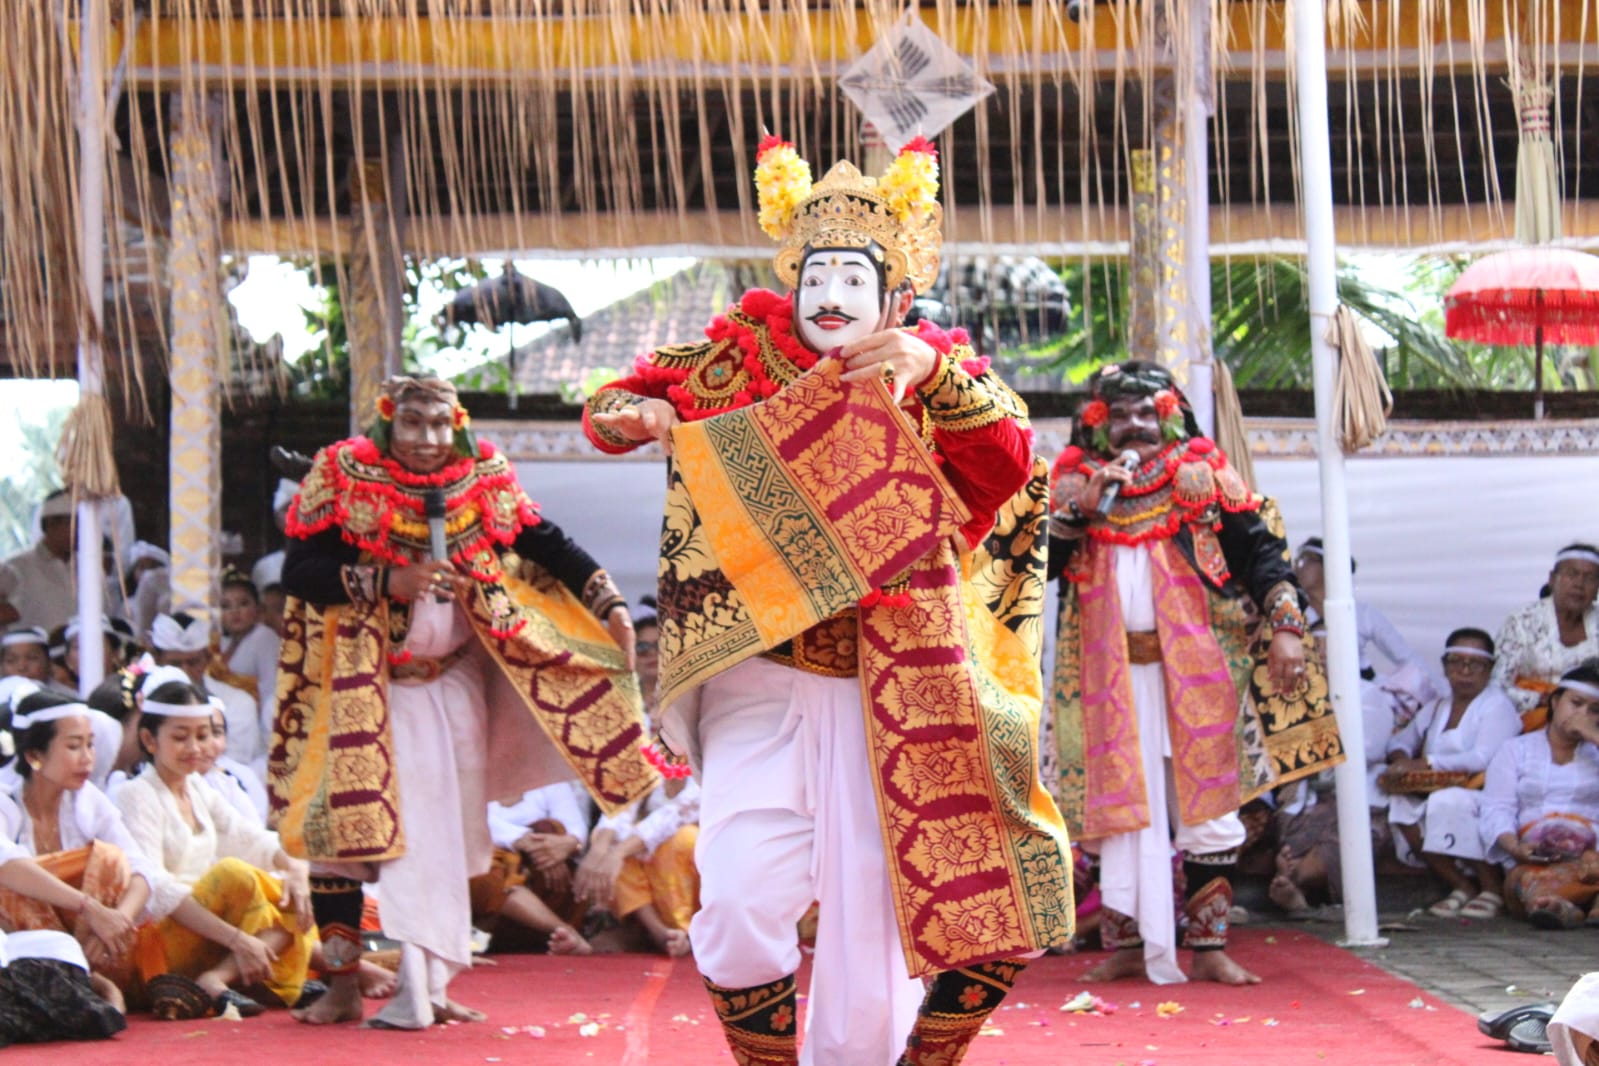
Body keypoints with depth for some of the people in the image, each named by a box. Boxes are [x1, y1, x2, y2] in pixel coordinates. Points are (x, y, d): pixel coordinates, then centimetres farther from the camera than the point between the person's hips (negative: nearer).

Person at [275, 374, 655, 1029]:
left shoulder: (485, 484, 0)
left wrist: (609, 604, -4)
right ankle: (343, 983, 1)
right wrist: (386, 582, -26)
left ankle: (429, 986, 11)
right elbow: (299, 571, -16)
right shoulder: (344, 482, -9)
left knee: (447, 835, 4)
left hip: (455, 685, 3)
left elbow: (546, 545, 6)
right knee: (347, 826, -7)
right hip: (367, 688, -3)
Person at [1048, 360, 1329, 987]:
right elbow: (1041, 561, -1)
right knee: (1122, 810, 3)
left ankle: (1208, 947, 3)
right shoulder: (1074, 484, 12)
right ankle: (1127, 945, 10)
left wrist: (1285, 627, -8)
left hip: (1193, 670, -1)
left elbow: (1258, 549, 3)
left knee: (1206, 806, -2)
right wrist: (1087, 502, -10)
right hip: (1110, 677, 1)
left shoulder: (1203, 476, 9)